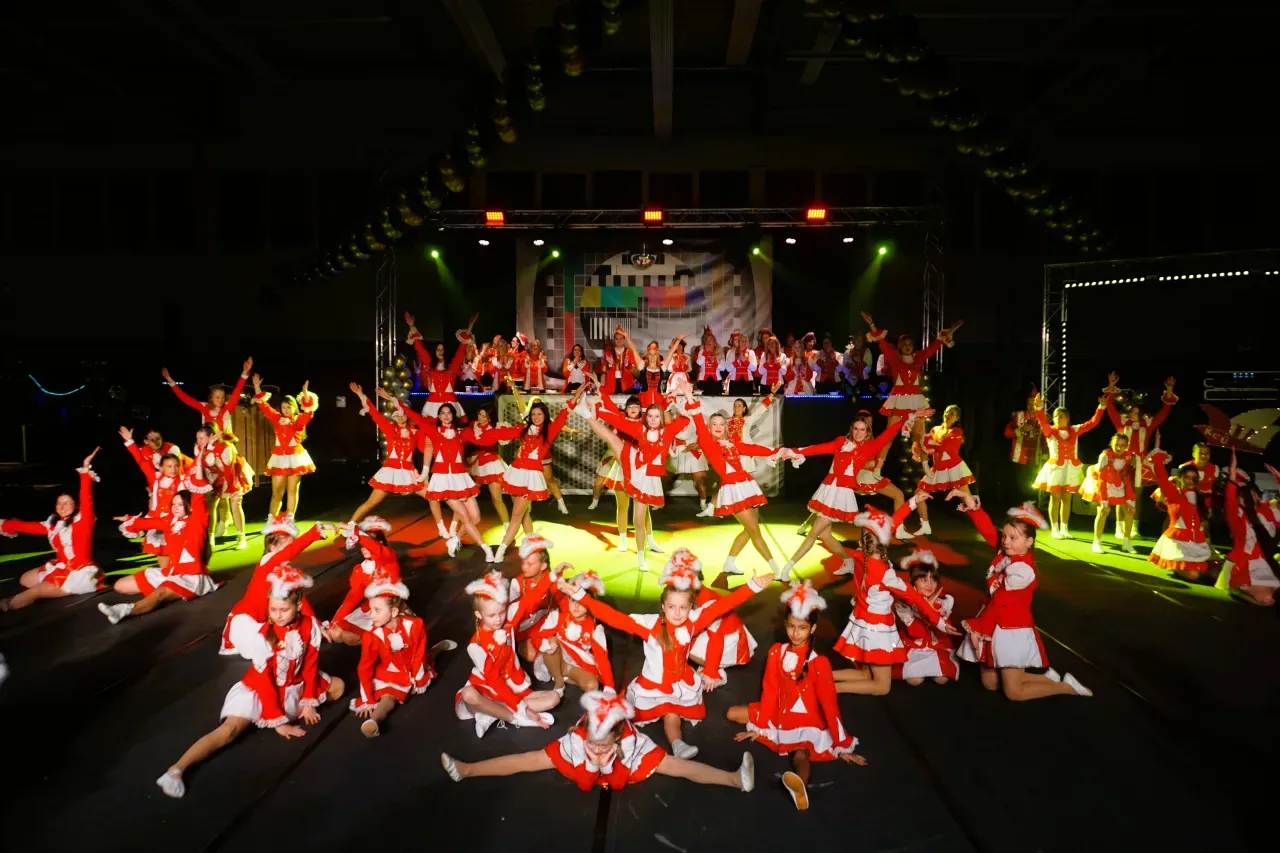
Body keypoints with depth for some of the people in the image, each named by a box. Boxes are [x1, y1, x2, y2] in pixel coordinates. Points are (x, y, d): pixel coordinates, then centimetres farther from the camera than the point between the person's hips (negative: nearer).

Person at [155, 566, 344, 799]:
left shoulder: (310, 625, -15)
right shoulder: (265, 636, -24)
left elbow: (310, 665, -3)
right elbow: (265, 682, -20)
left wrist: (308, 701, -5)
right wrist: (278, 720, -19)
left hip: (295, 686, 5)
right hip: (260, 689, -5)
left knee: (337, 687, 6)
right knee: (230, 729, -24)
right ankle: (177, 769, -30)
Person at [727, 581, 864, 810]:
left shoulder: (819, 662, -10)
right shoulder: (777, 652, -6)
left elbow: (829, 702, -7)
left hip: (807, 721, -4)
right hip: (780, 715, 4)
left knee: (801, 755, -39)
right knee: (732, 713, -11)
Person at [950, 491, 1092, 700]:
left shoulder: (1022, 569, -22)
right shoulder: (1006, 553, -1)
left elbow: (999, 601, -18)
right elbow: (988, 530, -9)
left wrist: (975, 626, -12)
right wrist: (973, 506, -24)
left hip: (1011, 630, -8)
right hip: (993, 626, 8)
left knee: (1014, 692, 2)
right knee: (990, 684, 15)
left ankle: (1067, 686, 19)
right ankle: (1048, 678, 27)